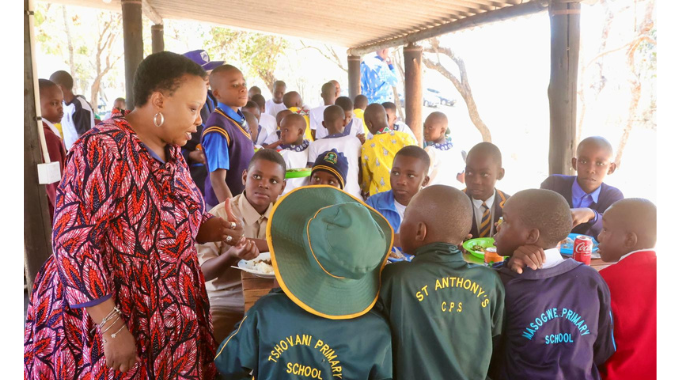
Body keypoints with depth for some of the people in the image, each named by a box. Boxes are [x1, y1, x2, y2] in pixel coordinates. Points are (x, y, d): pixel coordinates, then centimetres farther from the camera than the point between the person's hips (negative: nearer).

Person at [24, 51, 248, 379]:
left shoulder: (172, 152, 5)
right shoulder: (101, 149, -20)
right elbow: (72, 243, -23)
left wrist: (211, 228, -4)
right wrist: (112, 327, -23)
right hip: (104, 314, -7)